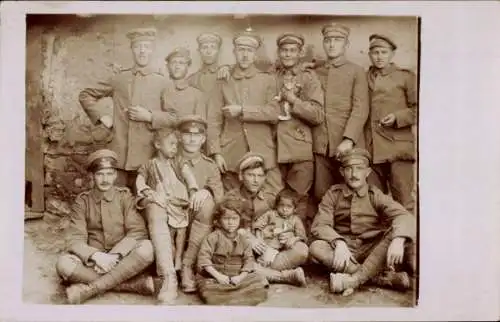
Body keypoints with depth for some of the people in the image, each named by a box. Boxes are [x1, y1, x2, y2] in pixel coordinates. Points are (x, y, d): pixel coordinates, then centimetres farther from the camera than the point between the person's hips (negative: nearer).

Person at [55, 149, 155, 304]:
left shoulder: (125, 196, 1)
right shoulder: (82, 200, 2)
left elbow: (138, 231, -9)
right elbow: (75, 240, -6)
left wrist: (114, 255, -24)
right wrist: (96, 256, -27)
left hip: (123, 259, 0)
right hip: (92, 260, 1)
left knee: (146, 248, -30)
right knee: (64, 264, -29)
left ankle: (88, 289, -29)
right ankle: (135, 283, -29)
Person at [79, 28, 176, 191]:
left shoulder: (162, 82, 4)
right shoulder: (119, 79, 8)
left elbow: (173, 117, 2)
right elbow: (85, 95, 16)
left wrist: (149, 117, -12)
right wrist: (102, 116, 4)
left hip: (147, 156, -1)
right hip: (118, 154, 1)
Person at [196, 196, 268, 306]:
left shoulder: (243, 240, 9)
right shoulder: (213, 237, -3)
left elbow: (249, 260, 3)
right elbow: (203, 258, -11)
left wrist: (241, 277, -14)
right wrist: (217, 275, -19)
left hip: (237, 278, 4)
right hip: (213, 277, -4)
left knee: (260, 283, -18)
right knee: (210, 294, -35)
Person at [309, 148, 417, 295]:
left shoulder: (375, 195, 0)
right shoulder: (333, 194, 3)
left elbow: (404, 216, -16)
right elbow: (320, 225, -8)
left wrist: (398, 240, -38)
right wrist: (339, 243, -29)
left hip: (373, 250, 0)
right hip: (345, 249, 1)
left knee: (398, 230, -25)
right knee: (316, 248, -29)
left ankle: (355, 279, -35)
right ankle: (386, 278, -32)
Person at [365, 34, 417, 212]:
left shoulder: (406, 76, 7)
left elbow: (418, 108, 3)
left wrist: (397, 117, -10)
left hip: (398, 147, -3)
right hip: (371, 149, 3)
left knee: (403, 202, -4)